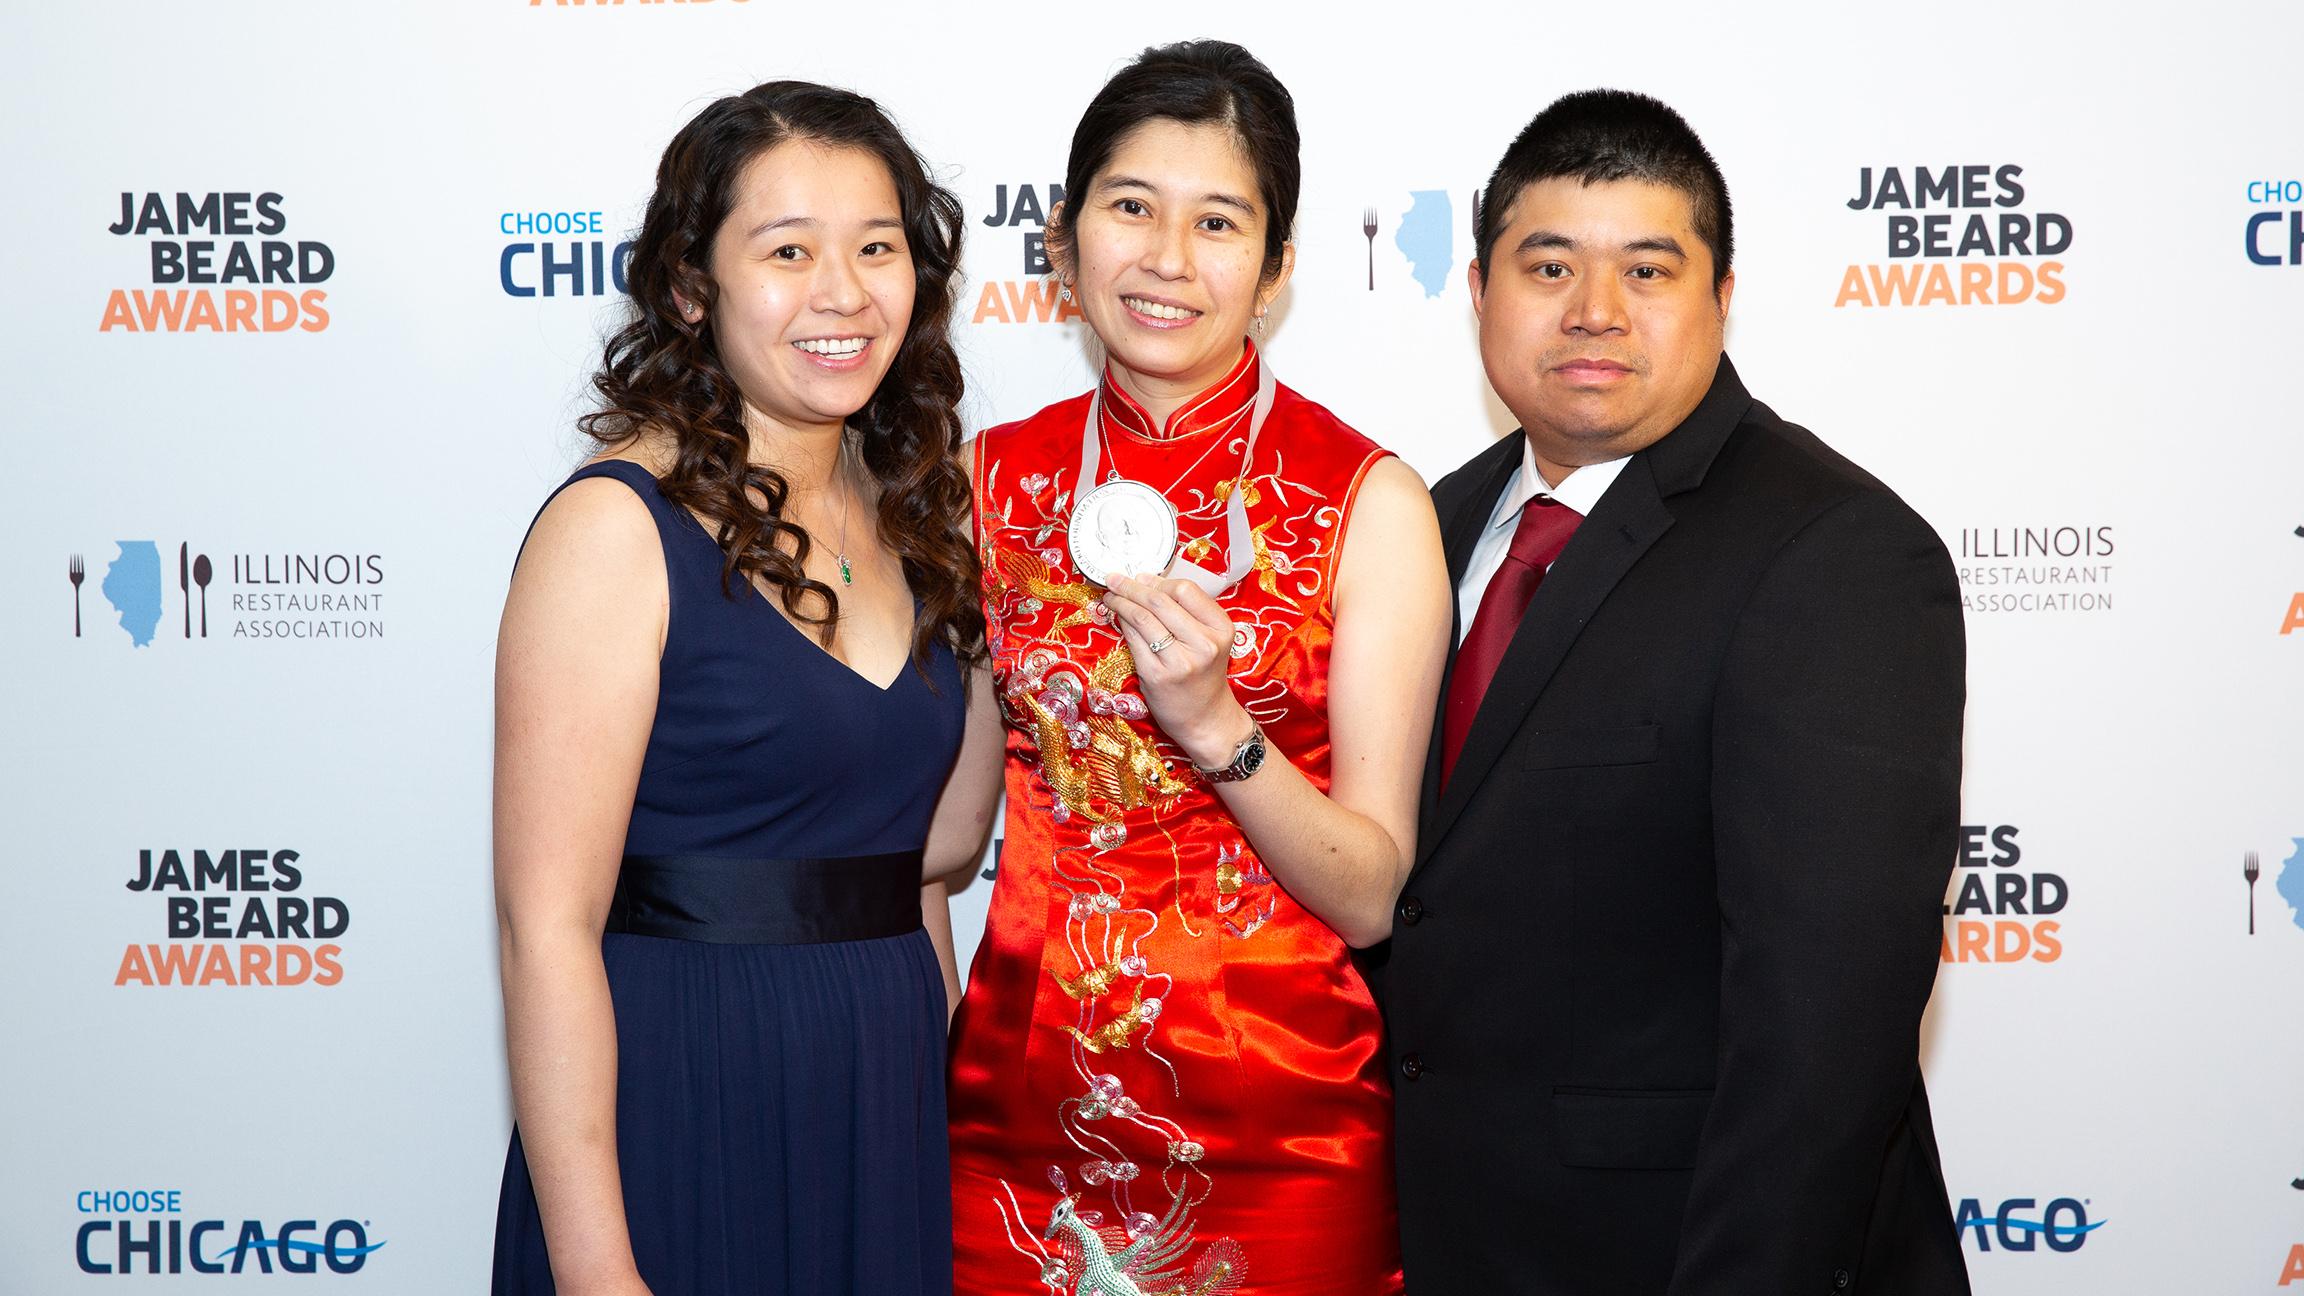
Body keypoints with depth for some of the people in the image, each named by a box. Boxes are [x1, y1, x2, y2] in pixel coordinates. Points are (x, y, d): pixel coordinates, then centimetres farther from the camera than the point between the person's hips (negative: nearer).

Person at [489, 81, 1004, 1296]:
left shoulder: (907, 514, 7)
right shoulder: (619, 524, -13)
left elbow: (937, 843, 10)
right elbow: (548, 927, -17)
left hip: (890, 1101, 6)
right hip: (683, 1105, -6)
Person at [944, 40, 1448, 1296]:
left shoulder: (1367, 501, -10)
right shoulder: (996, 477, 0)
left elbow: (1370, 894, -11)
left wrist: (1216, 723, -24)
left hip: (1274, 1117, -3)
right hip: (1022, 1095, 3)